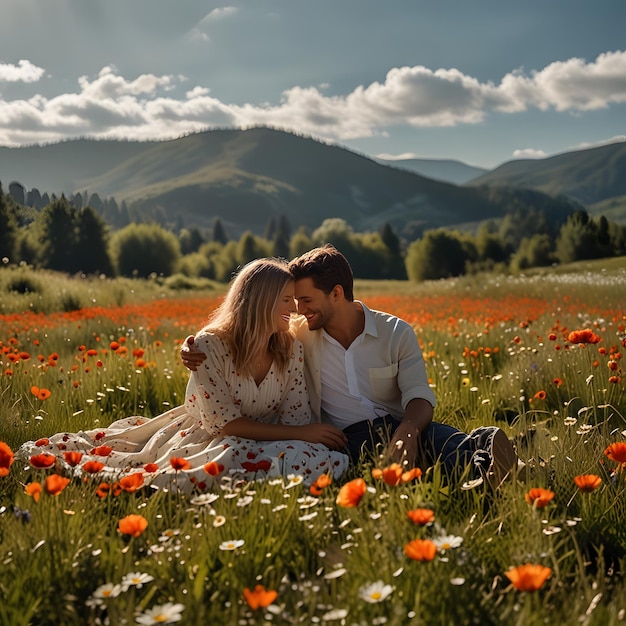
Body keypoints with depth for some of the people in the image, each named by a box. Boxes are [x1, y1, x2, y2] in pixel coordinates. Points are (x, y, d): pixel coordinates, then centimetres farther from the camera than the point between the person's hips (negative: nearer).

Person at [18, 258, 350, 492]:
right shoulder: (208, 346, -15)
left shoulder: (291, 348, -1)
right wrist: (302, 435, -21)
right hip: (209, 437, -5)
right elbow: (227, 423, -18)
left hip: (266, 441, 5)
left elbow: (297, 415, -2)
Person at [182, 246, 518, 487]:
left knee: (436, 435, -36)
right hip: (346, 439, -1)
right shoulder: (299, 335, 10)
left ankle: (476, 460, -67)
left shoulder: (397, 333, 5)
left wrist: (408, 428, -30)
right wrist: (195, 350, -3)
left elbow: (420, 398, -5)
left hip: (399, 428, 1)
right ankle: (474, 464, -62)